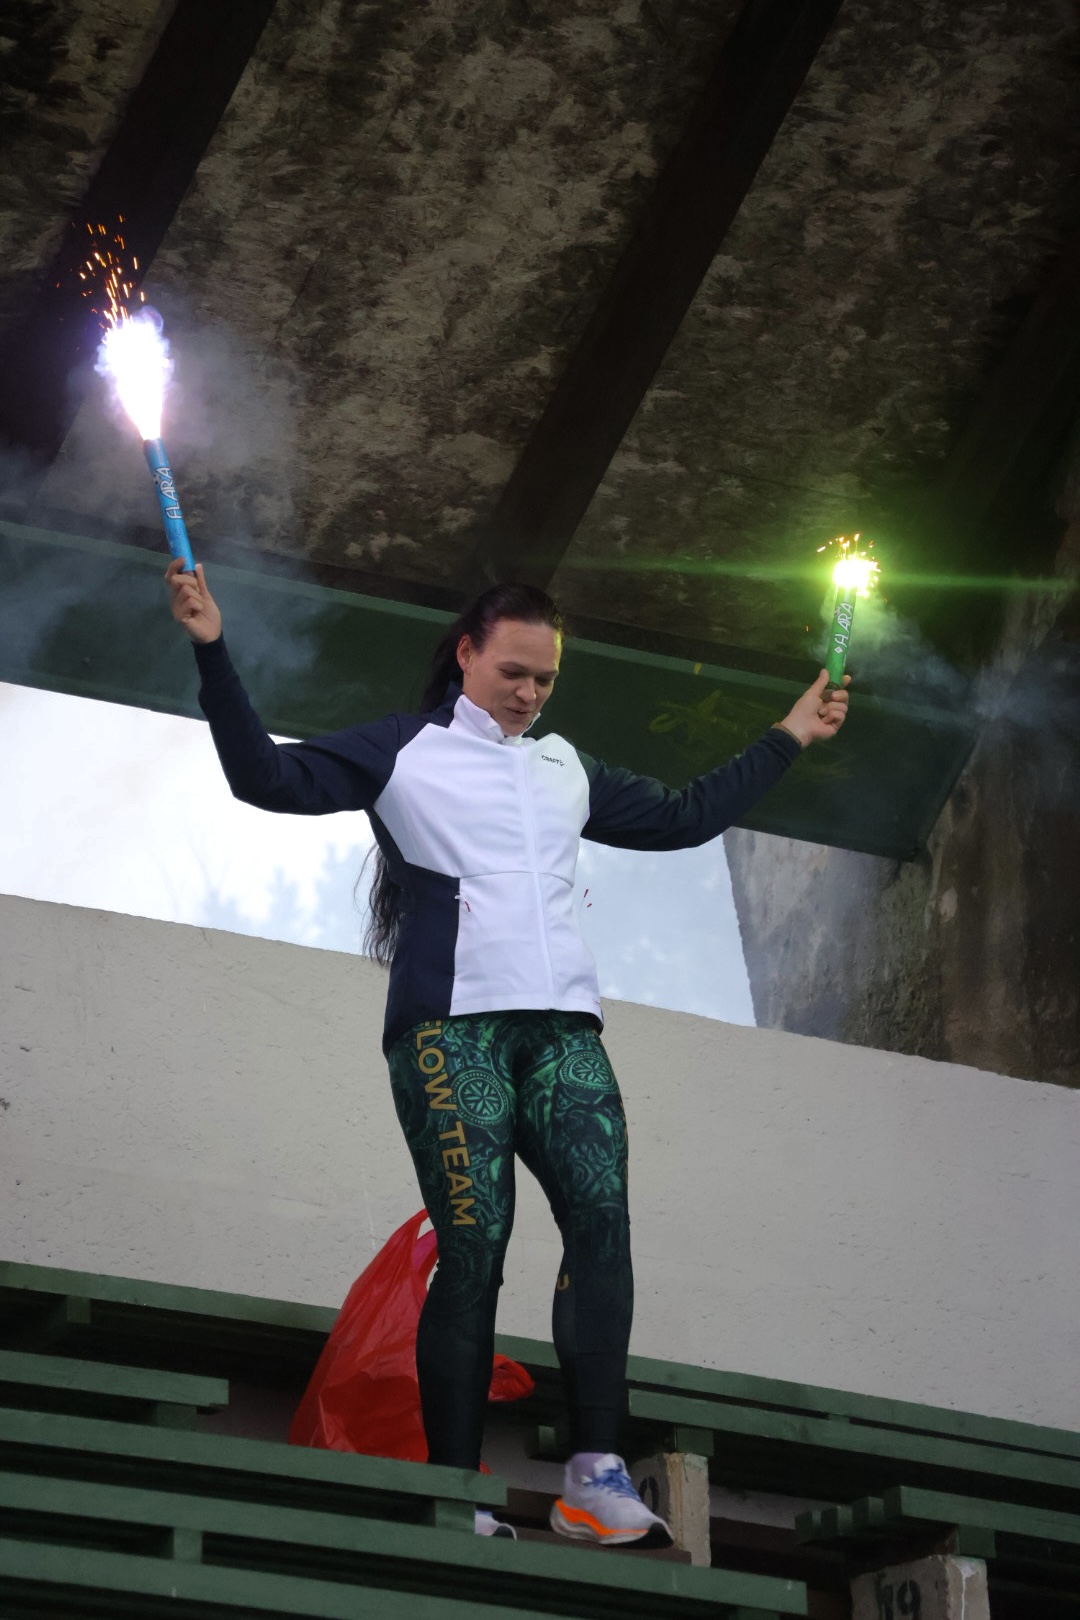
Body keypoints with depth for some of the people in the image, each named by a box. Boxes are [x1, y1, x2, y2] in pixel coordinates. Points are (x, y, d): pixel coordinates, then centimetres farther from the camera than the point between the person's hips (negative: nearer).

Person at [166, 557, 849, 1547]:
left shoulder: (567, 770, 25)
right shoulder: (402, 751, 11)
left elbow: (683, 818, 35)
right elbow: (268, 778, 2)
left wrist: (790, 738, 38)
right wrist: (214, 652, -8)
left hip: (563, 1027, 4)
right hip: (451, 1024, -4)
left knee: (602, 1215, -16)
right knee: (473, 1248, -14)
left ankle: (596, 1477, -19)